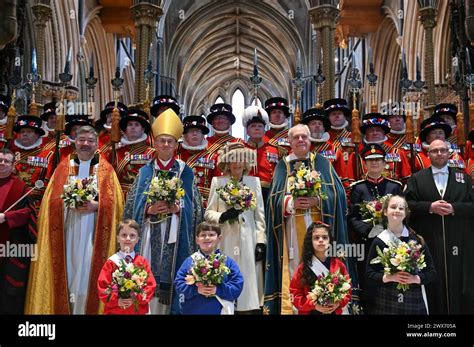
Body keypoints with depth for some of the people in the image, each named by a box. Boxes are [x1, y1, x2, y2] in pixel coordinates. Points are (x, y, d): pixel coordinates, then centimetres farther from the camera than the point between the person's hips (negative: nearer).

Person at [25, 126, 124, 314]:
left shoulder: (105, 169, 5)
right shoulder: (63, 167, 9)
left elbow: (114, 202, 0)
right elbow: (51, 200, 5)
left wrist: (95, 206, -16)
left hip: (93, 231, -1)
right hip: (67, 230, 1)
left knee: (88, 271, 1)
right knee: (68, 270, 4)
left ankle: (87, 309, 13)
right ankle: (65, 308, 17)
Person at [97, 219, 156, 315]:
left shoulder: (142, 262, 3)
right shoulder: (111, 262, 0)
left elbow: (150, 285, -1)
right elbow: (102, 286, -3)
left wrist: (137, 299, -15)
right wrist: (116, 300, -15)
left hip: (138, 310, 1)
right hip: (114, 310, -1)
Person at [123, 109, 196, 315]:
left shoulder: (186, 173, 6)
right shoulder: (144, 172, 9)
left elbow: (194, 208, 4)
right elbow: (132, 208, 4)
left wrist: (178, 209, -14)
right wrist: (149, 210, -13)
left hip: (174, 240, 0)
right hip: (148, 239, 1)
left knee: (170, 281, 0)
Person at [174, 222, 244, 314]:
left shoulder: (227, 261, 0)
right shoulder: (190, 261, 2)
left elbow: (237, 285, -5)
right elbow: (178, 283, -1)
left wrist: (218, 290, -20)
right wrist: (196, 290, -18)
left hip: (219, 311, 0)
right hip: (192, 310, 1)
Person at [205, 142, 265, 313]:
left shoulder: (254, 181, 7)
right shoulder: (218, 182, 4)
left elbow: (259, 215, 6)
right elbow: (208, 213, 5)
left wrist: (261, 242, 0)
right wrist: (223, 216, -14)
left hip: (248, 241, 1)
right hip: (226, 241, -1)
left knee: (248, 280, 2)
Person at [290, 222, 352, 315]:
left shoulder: (338, 264, -1)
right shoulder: (303, 267, -5)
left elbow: (347, 289, 3)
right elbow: (295, 294, -5)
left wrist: (339, 303, -13)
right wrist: (314, 305, -16)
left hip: (336, 311, 1)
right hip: (311, 312, -1)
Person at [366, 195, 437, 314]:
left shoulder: (417, 240, 1)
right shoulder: (379, 241, -1)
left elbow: (431, 272, 4)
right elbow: (369, 274, 1)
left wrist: (416, 278, -12)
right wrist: (389, 277, -13)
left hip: (413, 299, 1)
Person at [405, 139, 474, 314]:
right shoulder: (416, 179, 8)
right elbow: (408, 204, -2)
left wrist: (453, 208, -13)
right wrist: (430, 207, -15)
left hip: (458, 242, 1)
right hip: (428, 241, -1)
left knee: (458, 286, 6)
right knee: (432, 285, 4)